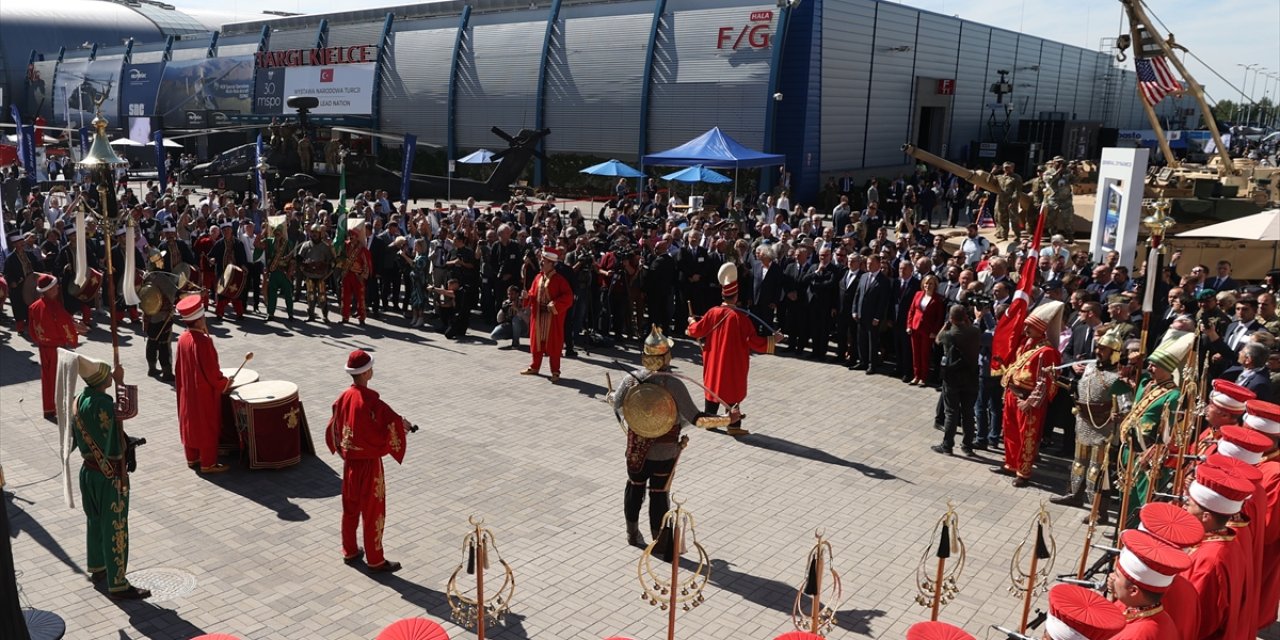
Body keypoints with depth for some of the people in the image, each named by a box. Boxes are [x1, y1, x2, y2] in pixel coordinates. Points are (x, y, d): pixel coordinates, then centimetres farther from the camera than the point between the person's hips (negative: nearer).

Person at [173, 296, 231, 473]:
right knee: (207, 427, 3)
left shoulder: (182, 339, 0)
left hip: (187, 391, 8)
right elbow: (211, 370, -22)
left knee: (190, 423, 18)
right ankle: (208, 463, 10)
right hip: (204, 392, -8)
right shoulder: (204, 341, -25)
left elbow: (179, 367, 9)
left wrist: (183, 385, 21)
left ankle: (192, 458, 29)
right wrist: (224, 383, -6)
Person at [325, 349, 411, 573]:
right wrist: (404, 425, -1)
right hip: (369, 463, -7)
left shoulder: (344, 397, -3)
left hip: (350, 461, 7)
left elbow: (334, 429, 8)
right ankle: (375, 561, 14)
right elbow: (392, 424, -22)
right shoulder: (372, 402, -25)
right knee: (373, 511, 5)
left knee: (350, 508, 20)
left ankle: (350, 551, 34)